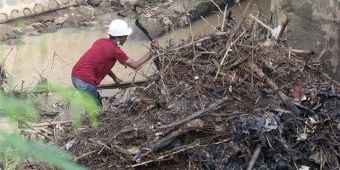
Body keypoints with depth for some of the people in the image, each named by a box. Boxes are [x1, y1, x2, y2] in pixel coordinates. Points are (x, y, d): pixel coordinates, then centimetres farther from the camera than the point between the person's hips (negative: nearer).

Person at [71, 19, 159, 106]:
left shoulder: (101, 41, 11)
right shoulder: (115, 50, -12)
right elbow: (135, 65, -5)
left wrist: (114, 77, 26)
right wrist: (151, 51, -1)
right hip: (85, 82, -9)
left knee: (98, 100, 24)